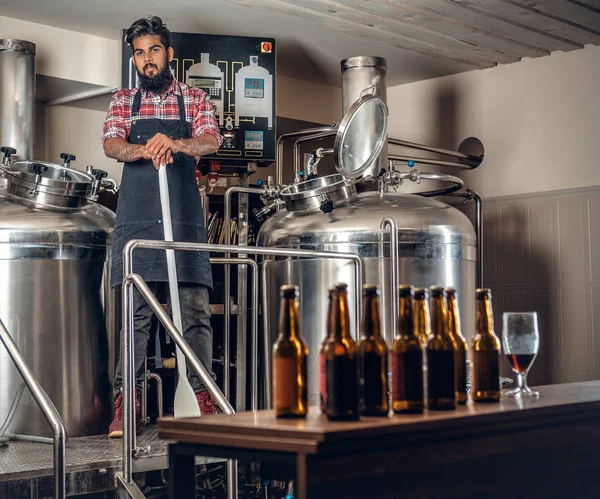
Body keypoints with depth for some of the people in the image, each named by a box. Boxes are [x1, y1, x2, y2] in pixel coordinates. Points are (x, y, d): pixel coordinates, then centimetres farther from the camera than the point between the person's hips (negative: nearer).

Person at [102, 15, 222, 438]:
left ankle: (204, 399, 1)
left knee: (195, 310, -2)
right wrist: (144, 150, -27)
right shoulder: (124, 102, 14)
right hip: (136, 219, 1)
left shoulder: (196, 99, 12)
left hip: (185, 217, 0)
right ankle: (125, 402, -1)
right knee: (136, 311, -2)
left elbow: (211, 141, -7)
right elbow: (111, 145, -3)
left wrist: (173, 143, -29)